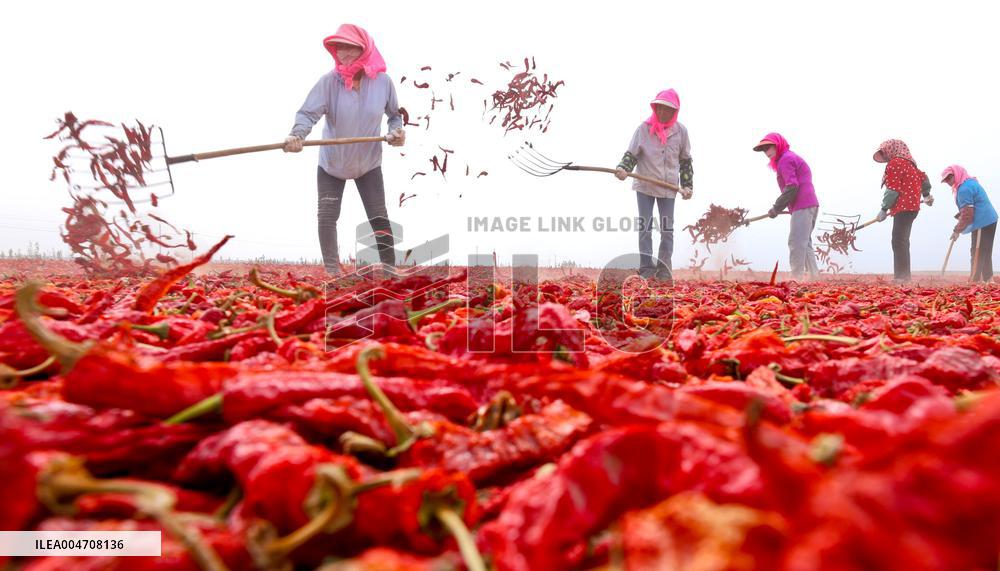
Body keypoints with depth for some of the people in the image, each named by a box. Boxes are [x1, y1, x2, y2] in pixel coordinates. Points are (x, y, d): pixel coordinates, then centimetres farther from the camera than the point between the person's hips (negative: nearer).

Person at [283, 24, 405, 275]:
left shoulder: (382, 82, -11)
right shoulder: (329, 81, -18)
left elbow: (395, 114, 6)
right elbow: (308, 112, -27)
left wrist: (397, 131, -15)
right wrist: (297, 135, -47)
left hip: (368, 163, 1)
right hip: (331, 162, 0)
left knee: (379, 217, 2)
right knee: (327, 217, -1)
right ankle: (332, 272, 11)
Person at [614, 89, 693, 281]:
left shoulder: (681, 131, 1)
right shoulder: (644, 128, -6)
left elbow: (685, 160, 10)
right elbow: (631, 154, -3)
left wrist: (688, 186, 6)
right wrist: (624, 169, -23)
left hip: (669, 187, 2)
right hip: (645, 186, -1)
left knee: (667, 229, 5)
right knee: (645, 227, 2)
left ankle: (664, 270, 13)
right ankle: (646, 269, 9)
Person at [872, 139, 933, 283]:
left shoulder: (894, 164, -9)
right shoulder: (908, 163, 19)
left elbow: (893, 190, -14)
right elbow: (923, 178, 28)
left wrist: (884, 209, -12)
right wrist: (926, 195, 40)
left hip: (903, 208, -10)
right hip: (911, 206, 10)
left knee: (898, 242, -13)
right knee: (902, 242, 12)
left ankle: (901, 276, -17)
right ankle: (903, 276, 15)